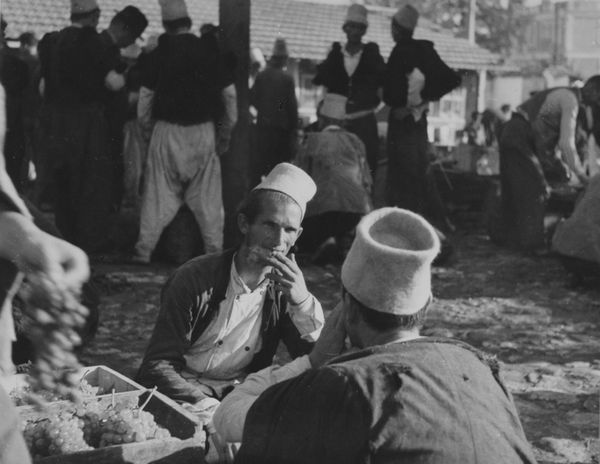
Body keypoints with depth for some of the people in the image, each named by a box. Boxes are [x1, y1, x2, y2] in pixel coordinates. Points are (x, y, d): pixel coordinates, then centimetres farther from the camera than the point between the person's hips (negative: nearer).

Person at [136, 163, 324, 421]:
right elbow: (158, 365, -12)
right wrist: (207, 406, -28)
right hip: (185, 398, -5)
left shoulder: (284, 288, 2)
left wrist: (303, 302, -20)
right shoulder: (195, 279, -10)